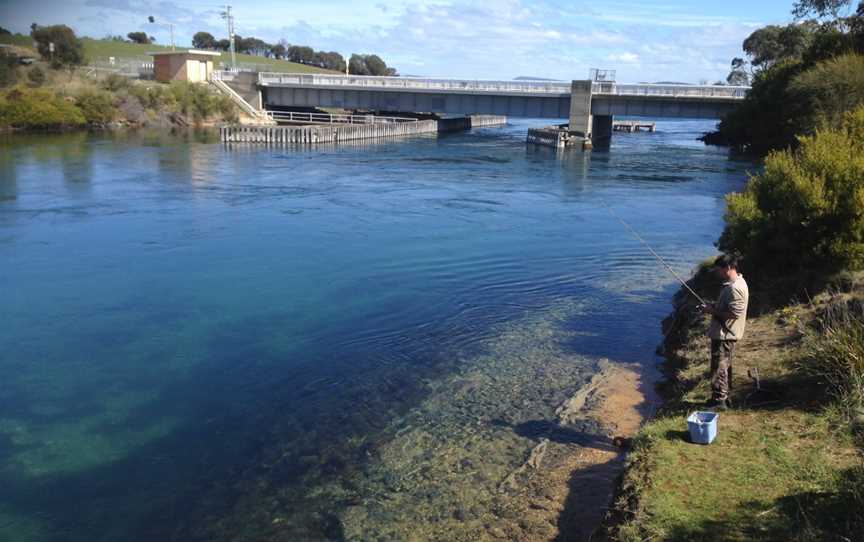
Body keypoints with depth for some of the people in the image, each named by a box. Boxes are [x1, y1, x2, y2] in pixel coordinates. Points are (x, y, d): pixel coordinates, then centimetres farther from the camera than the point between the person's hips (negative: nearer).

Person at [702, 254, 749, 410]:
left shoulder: (735, 288, -23)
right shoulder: (733, 284, 11)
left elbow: (734, 313, -28)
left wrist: (713, 311, -18)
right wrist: (715, 306, 7)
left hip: (724, 335, -11)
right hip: (723, 334, 11)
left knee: (719, 368, -4)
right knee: (724, 367, 19)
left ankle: (719, 401, 1)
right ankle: (724, 398, 29)